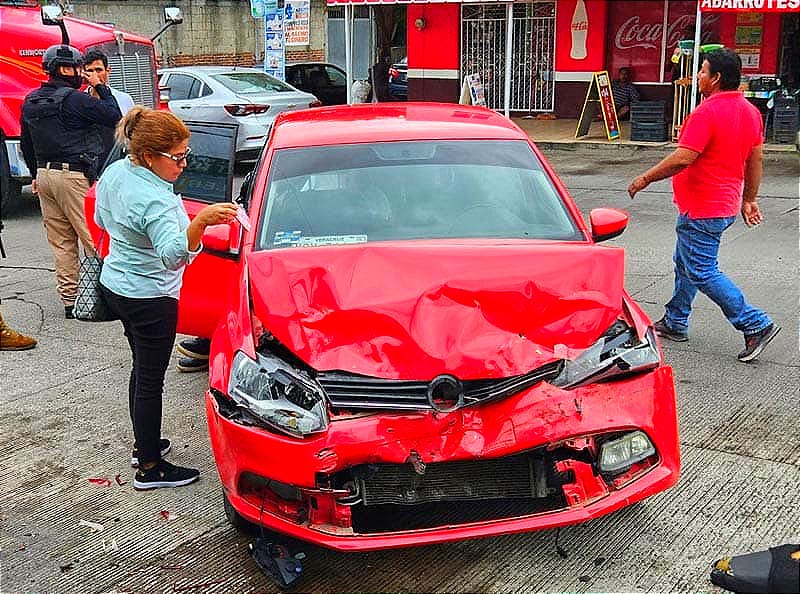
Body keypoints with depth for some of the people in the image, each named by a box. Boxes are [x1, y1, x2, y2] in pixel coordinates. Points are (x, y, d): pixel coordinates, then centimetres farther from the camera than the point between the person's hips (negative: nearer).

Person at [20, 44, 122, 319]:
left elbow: (26, 143, 22)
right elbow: (113, 115, -12)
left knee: (61, 242, 10)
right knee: (94, 238, -3)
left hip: (45, 174, 8)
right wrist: (100, 87, 0)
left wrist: (37, 173, 31)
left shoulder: (30, 101, 14)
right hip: (75, 175, -8)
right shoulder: (72, 98, -13)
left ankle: (69, 300, 14)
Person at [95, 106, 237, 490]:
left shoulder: (114, 173, 0)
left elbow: (101, 220, 17)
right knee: (150, 381, 1)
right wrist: (200, 221, -58)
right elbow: (173, 254, -44)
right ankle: (150, 469, 11)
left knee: (143, 369, 22)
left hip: (114, 284, 10)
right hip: (149, 298, -9)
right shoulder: (155, 200, -30)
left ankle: (144, 444, 34)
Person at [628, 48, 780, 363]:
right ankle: (675, 323, 31)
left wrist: (646, 178, -14)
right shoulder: (750, 111, 7)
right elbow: (755, 161, 12)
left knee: (702, 272, -3)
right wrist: (749, 200, 20)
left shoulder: (706, 113, -22)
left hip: (702, 208, -10)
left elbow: (682, 158, -26)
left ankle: (756, 325, -5)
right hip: (726, 204, 10)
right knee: (686, 263, 20)